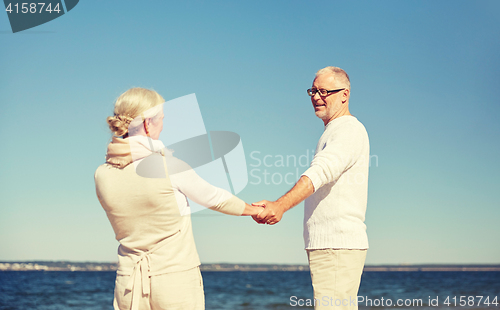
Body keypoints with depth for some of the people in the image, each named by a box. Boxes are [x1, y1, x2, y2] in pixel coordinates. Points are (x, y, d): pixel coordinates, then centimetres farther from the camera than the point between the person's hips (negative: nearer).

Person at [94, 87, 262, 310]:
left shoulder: (102, 175, -2)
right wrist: (255, 210, 20)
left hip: (129, 284, 4)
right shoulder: (168, 166, -14)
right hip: (177, 281, -4)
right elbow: (214, 198, 2)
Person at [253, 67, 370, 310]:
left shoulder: (349, 130, -11)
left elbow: (321, 171, -28)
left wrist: (281, 205, -42)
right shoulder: (334, 132, 23)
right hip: (328, 245, 11)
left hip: (337, 248, -11)